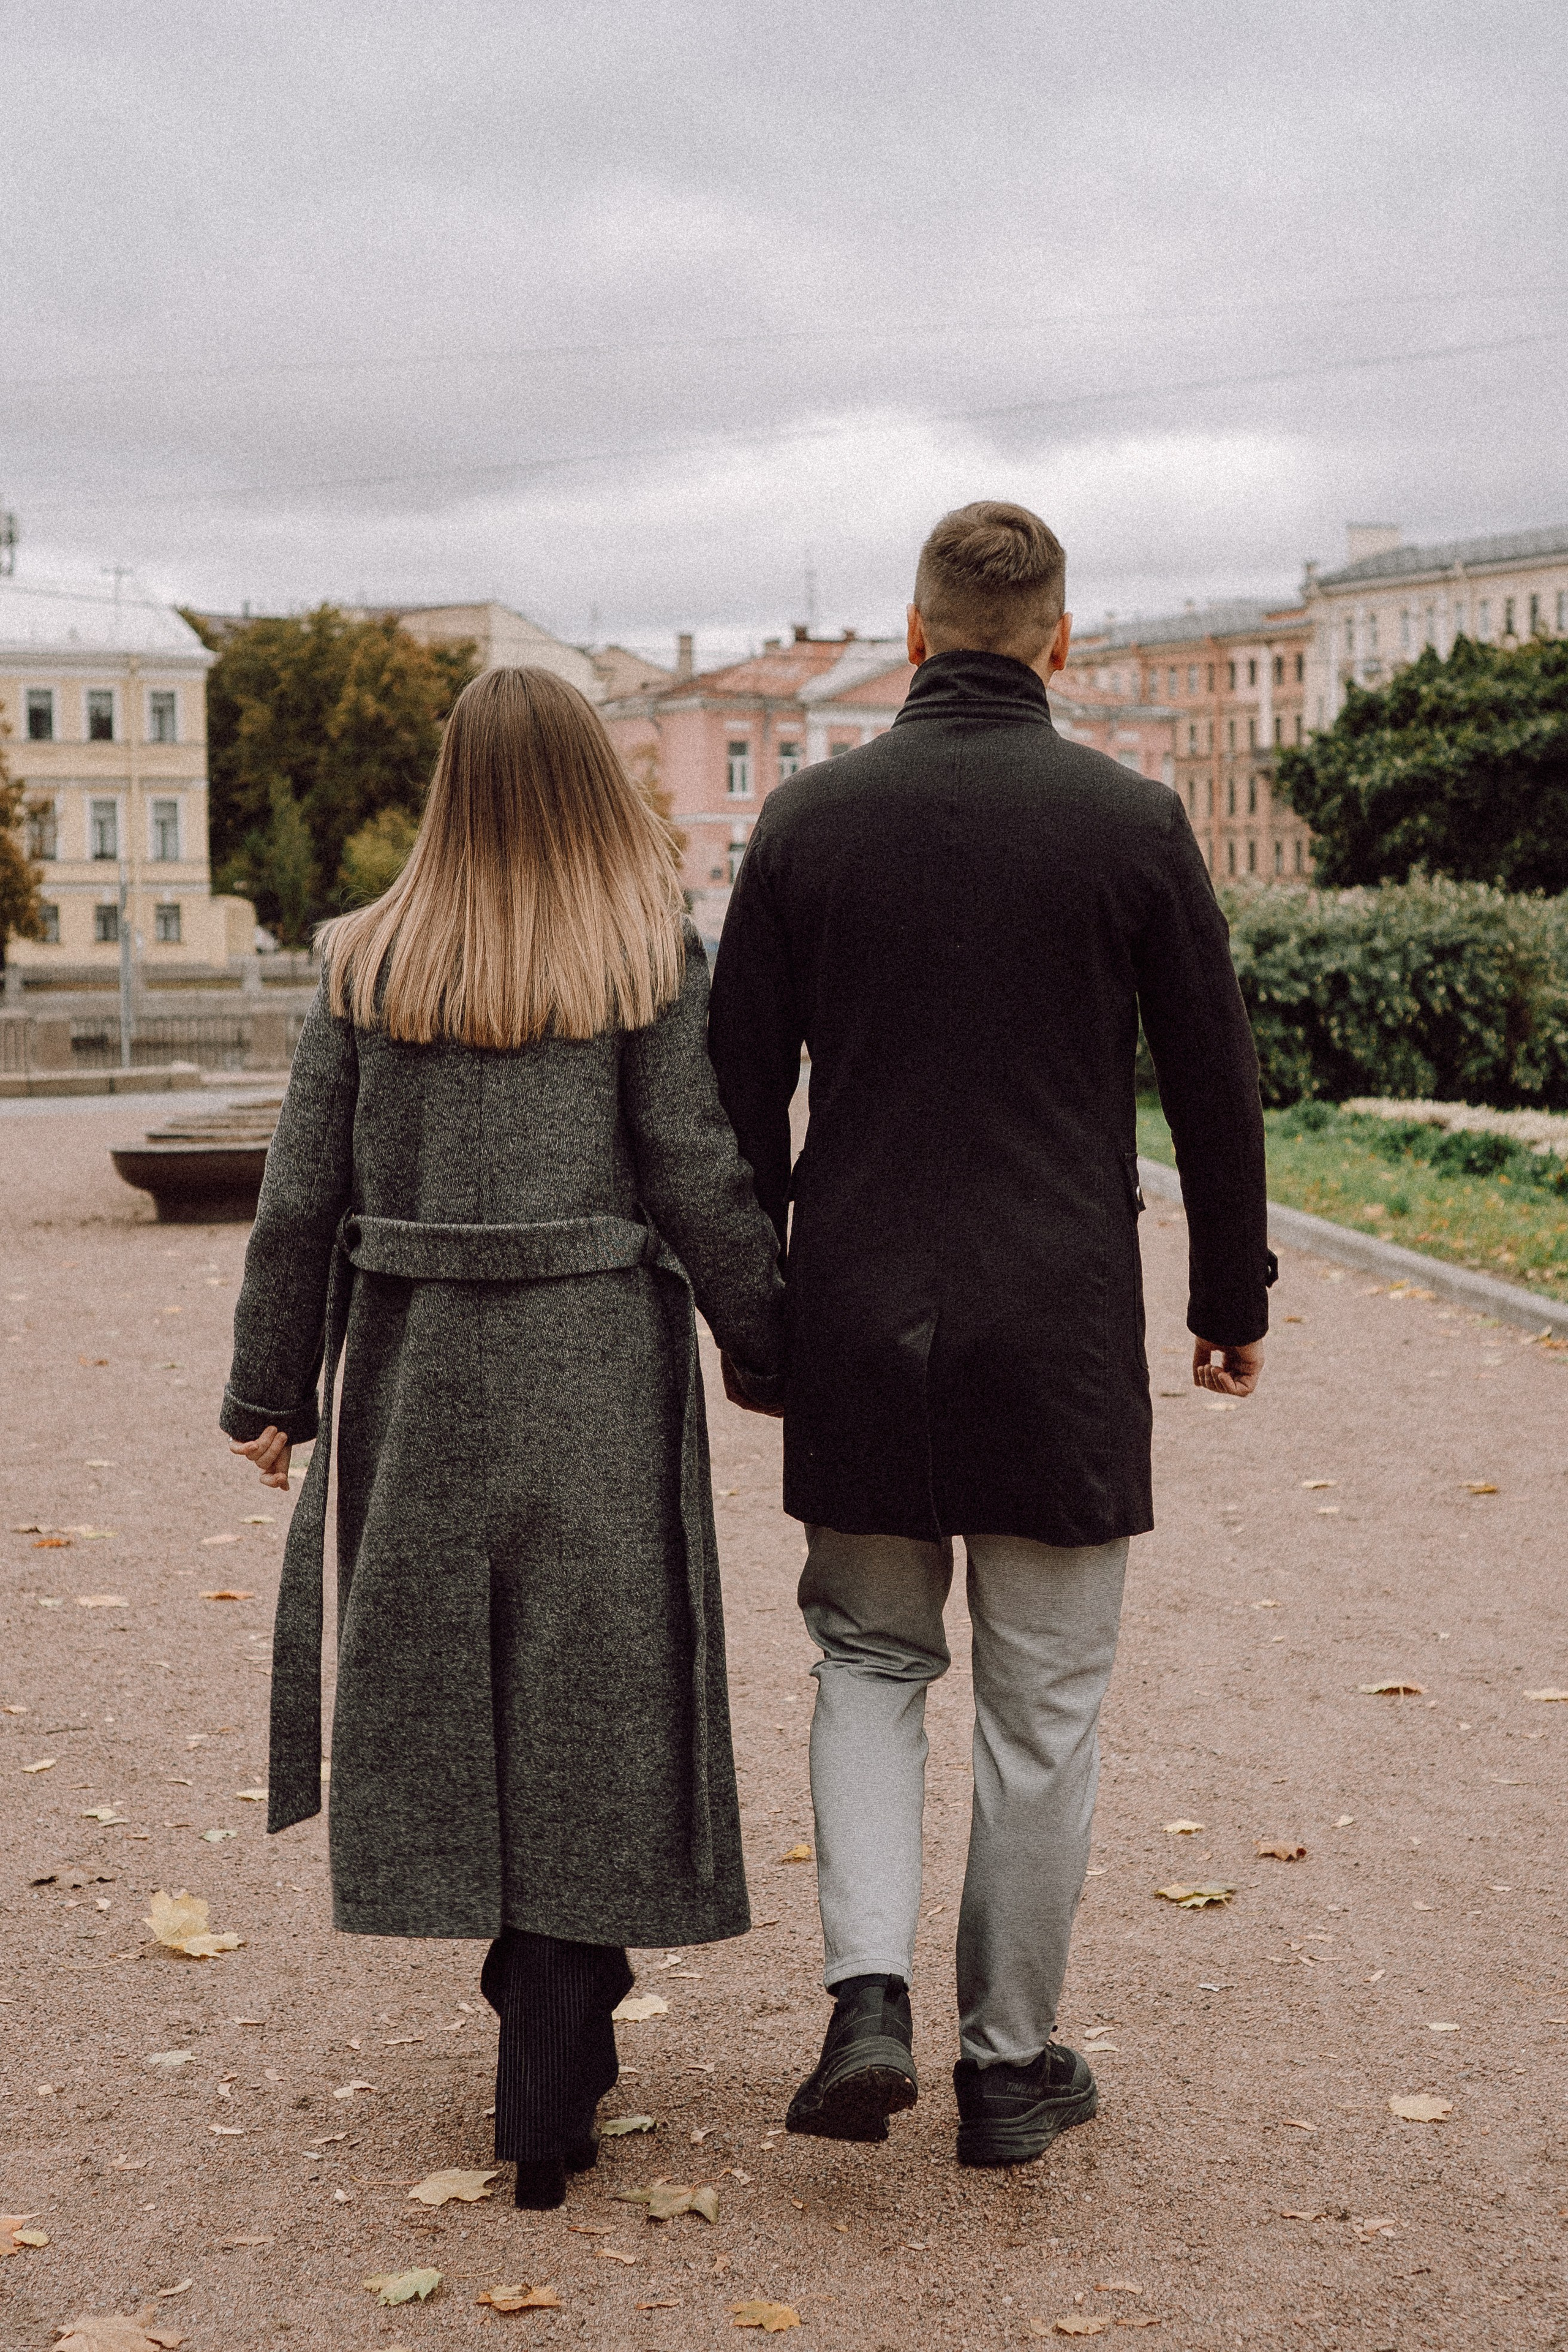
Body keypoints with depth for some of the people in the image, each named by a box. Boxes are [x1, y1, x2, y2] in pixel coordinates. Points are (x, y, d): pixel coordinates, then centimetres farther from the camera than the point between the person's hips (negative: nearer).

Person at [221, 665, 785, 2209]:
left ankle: (562, 2017, 31)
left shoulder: (367, 965, 3)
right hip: (598, 1371, -2)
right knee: (583, 1705, 4)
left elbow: (302, 1193, 2)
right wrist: (779, 1354, 3)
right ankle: (547, 2105, 7)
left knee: (451, 1695, 17)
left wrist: (273, 1390, 9)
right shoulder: (652, 961, -5)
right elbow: (700, 1188, -7)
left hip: (415, 1369, 3)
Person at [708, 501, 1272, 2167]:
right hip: (1062, 1333, -1)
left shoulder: (808, 819, 0)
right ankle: (1010, 2064, 19)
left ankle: (866, 1997, 1)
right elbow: (1214, 1087, 1)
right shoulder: (1133, 824, -4)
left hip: (859, 1324, 2)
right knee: (1040, 1709, 10)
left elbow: (740, 1093, 4)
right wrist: (1233, 1296, 14)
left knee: (867, 1660, 18)